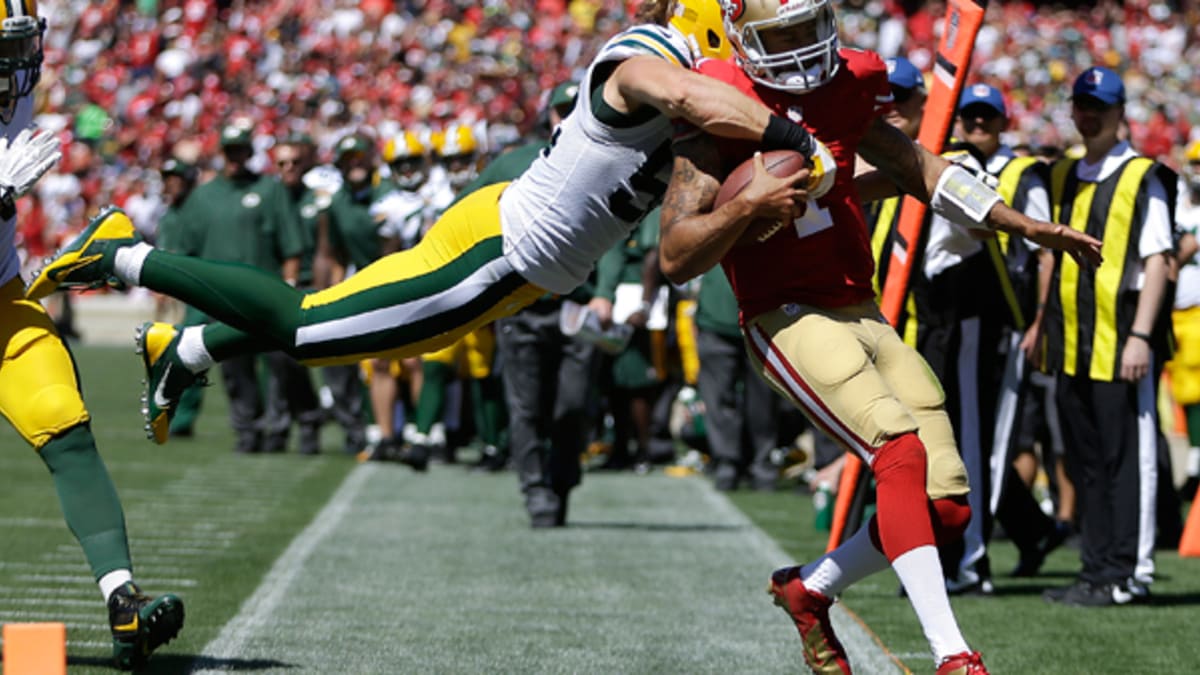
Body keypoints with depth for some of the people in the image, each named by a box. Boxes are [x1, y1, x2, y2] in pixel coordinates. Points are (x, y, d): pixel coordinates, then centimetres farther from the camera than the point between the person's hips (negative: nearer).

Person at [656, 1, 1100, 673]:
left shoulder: (845, 88, 9)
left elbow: (918, 168, 23)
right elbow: (676, 258, -12)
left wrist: (1027, 227, 22)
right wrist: (749, 205, -27)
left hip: (865, 314, 7)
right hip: (790, 319, -7)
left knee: (948, 506, 0)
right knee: (901, 450, -28)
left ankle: (810, 589, 24)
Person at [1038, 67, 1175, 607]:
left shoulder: (1143, 178, -5)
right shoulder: (1063, 179, 16)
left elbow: (1157, 260, -10)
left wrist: (1140, 336, -16)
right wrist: (1043, 322, 16)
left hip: (1121, 338, -7)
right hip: (1073, 341, 7)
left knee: (1128, 457, -6)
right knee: (1085, 460, 10)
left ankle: (1128, 574, -4)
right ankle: (1096, 571, 15)